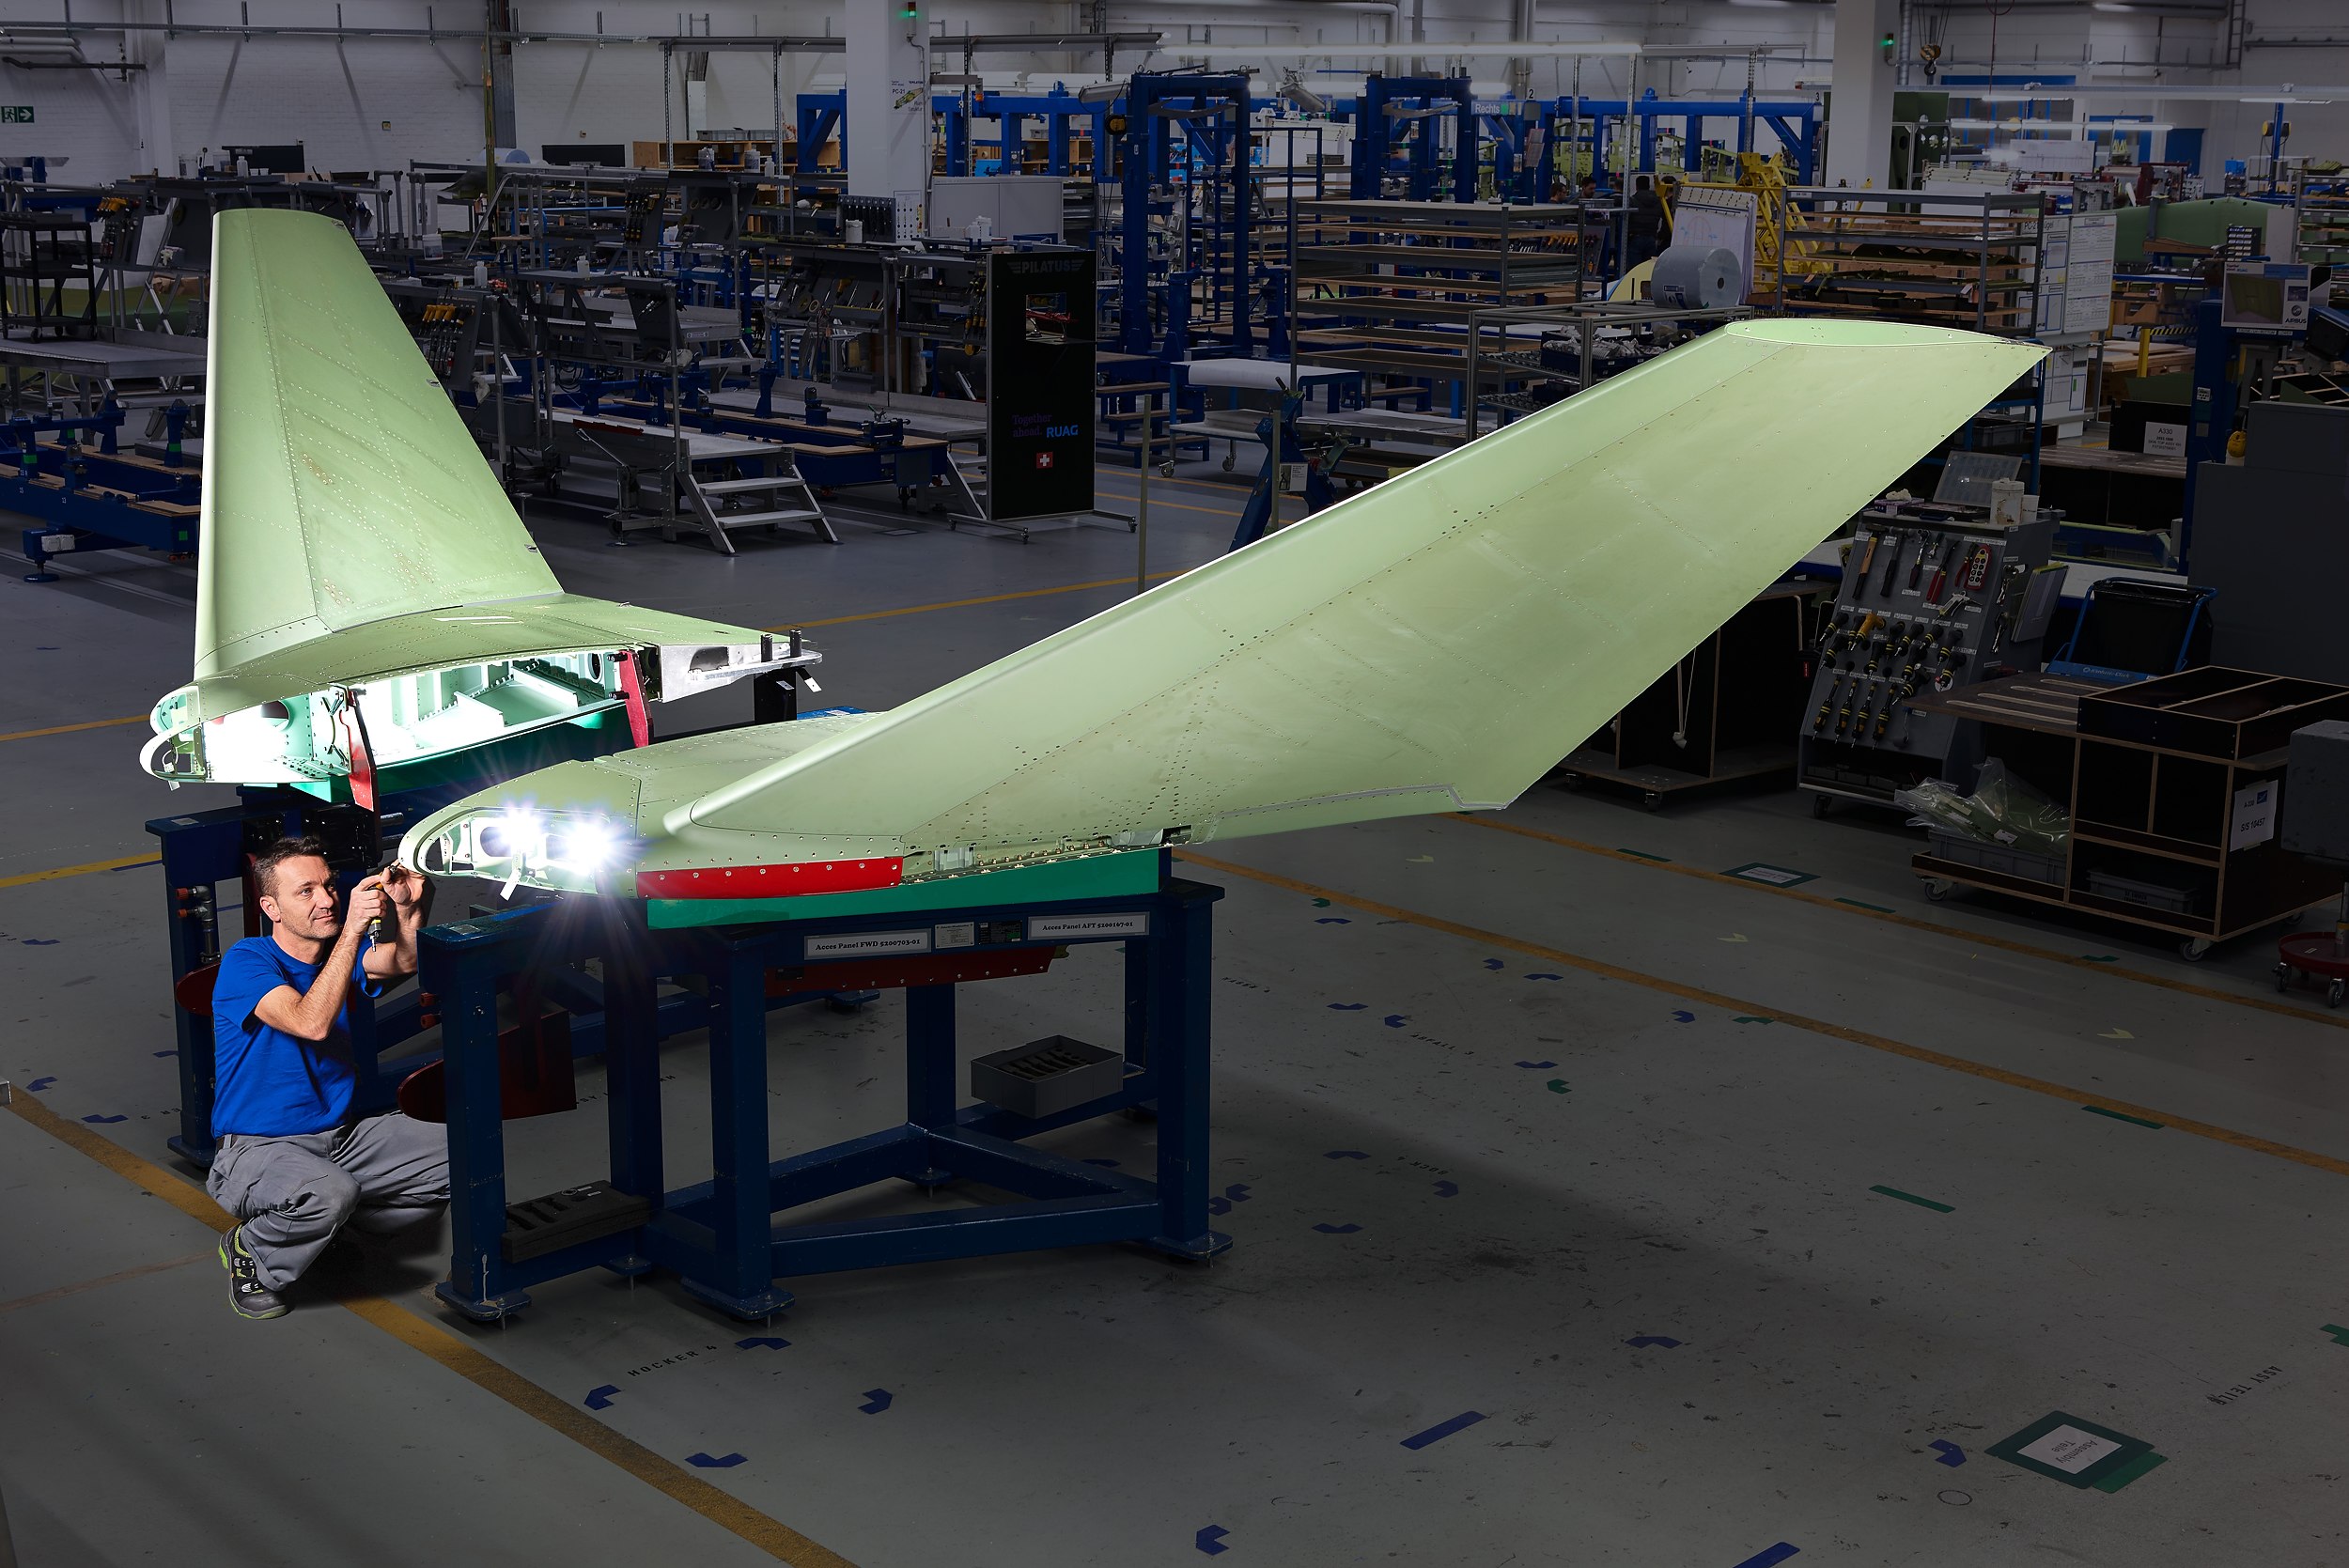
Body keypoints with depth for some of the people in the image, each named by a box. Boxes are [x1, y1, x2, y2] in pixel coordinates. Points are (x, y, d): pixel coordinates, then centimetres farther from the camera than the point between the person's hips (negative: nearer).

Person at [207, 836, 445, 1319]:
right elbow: (312, 1023, -32)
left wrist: (410, 909, -32)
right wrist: (352, 930, -37)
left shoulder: (339, 950, 6)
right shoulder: (246, 962, -15)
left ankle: (333, 1230, 12)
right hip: (258, 1148, -7)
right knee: (331, 1191, -38)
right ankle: (250, 1251, -4)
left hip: (342, 1135, 7)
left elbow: (403, 961, -12)